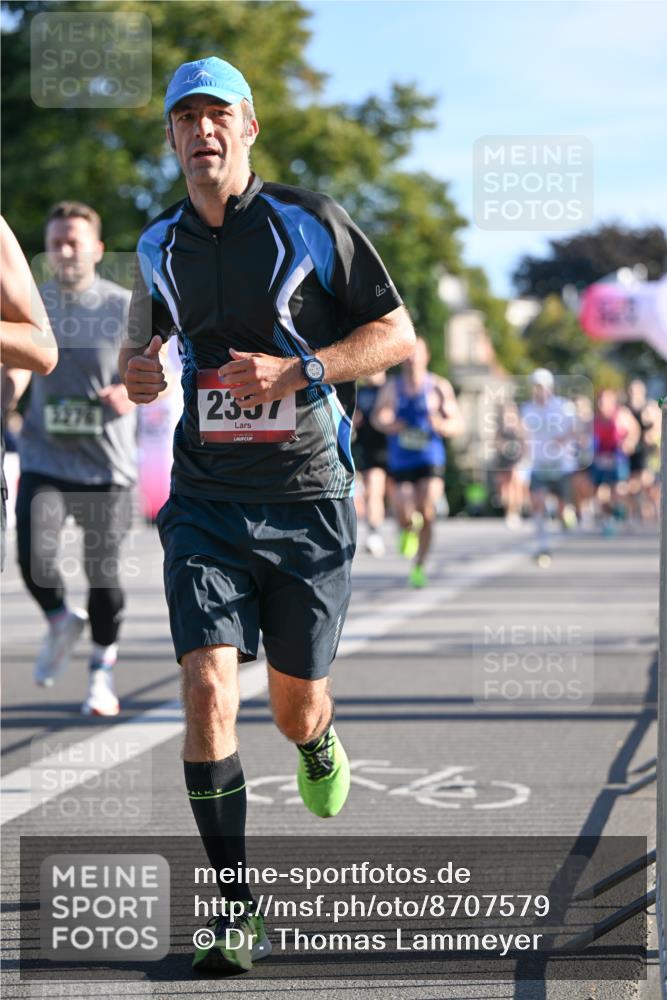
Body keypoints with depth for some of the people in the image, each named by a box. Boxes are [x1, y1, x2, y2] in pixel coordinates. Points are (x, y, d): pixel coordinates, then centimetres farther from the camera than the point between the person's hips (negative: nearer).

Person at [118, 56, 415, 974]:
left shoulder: (311, 222, -3)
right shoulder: (158, 247, 8)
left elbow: (396, 331, -2)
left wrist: (297, 371, -17)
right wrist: (136, 372, -1)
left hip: (308, 500, -2)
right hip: (205, 503, 2)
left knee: (294, 709, 9)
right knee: (208, 690, -16)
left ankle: (319, 745, 50)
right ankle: (237, 913, -8)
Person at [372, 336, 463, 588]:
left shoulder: (439, 387, 1)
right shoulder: (392, 388, 5)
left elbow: (458, 424, 2)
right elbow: (378, 417, -3)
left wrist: (441, 425, -20)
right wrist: (390, 425, -26)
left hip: (430, 461, -1)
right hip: (400, 462, 1)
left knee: (427, 516, -10)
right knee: (405, 517, -7)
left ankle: (418, 567, 7)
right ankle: (407, 530, 31)